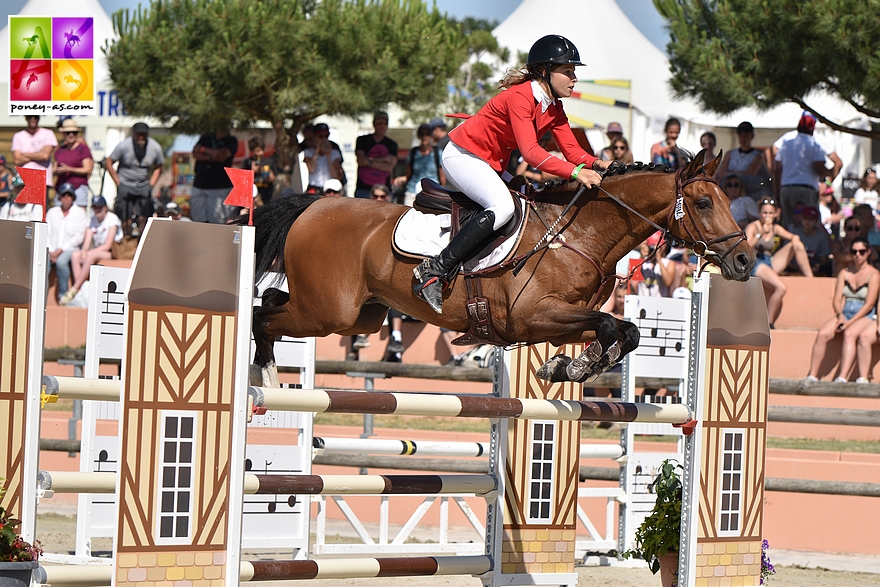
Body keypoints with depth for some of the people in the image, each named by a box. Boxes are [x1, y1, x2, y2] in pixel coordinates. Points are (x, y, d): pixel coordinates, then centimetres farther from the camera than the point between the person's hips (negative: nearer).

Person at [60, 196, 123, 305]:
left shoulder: (112, 219, -8)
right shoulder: (92, 220, 11)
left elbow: (107, 245, -15)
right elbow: (87, 242, 3)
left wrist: (88, 252, -19)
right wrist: (84, 252, -20)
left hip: (112, 253, -7)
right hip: (96, 251, 7)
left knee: (91, 255, -34)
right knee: (75, 255, -18)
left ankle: (74, 290, -31)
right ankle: (80, 292, -28)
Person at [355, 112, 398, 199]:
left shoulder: (392, 145, 12)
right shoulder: (362, 140, 10)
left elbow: (390, 166, -2)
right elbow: (361, 160, -6)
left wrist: (369, 161, -7)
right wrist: (384, 159, -4)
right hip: (363, 188, -1)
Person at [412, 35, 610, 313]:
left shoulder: (554, 108, 4)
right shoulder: (520, 97, -26)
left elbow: (572, 150, -2)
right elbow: (530, 152, -36)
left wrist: (596, 163, -24)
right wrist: (576, 172, -44)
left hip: (490, 164, 10)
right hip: (462, 154, -10)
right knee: (502, 207, -30)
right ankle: (434, 271, -29)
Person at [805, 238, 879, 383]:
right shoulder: (845, 273, 14)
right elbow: (837, 299, 7)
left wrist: (850, 322, -17)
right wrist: (840, 316, -15)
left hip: (865, 316, -4)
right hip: (844, 314, 4)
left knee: (849, 334, -36)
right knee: (822, 334, -24)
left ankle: (842, 377, -48)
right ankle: (812, 376, -27)